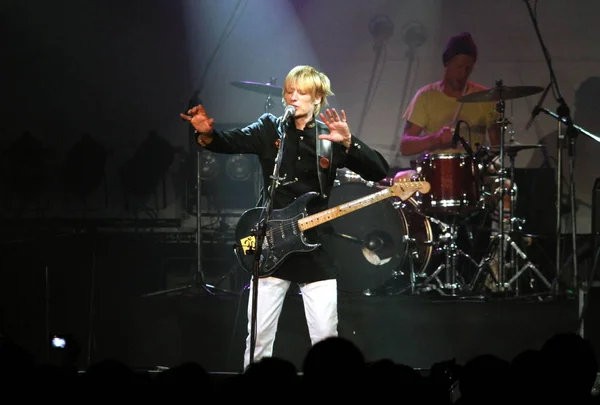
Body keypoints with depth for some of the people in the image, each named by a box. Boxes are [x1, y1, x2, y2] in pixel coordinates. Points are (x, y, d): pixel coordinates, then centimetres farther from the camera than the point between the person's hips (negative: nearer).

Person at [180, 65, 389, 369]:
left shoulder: (330, 137, 0)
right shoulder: (270, 129, 3)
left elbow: (380, 171, -9)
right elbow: (232, 142, -12)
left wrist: (348, 143, -25)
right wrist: (207, 134, -34)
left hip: (316, 249, 0)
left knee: (326, 337, 1)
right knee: (259, 336, 2)